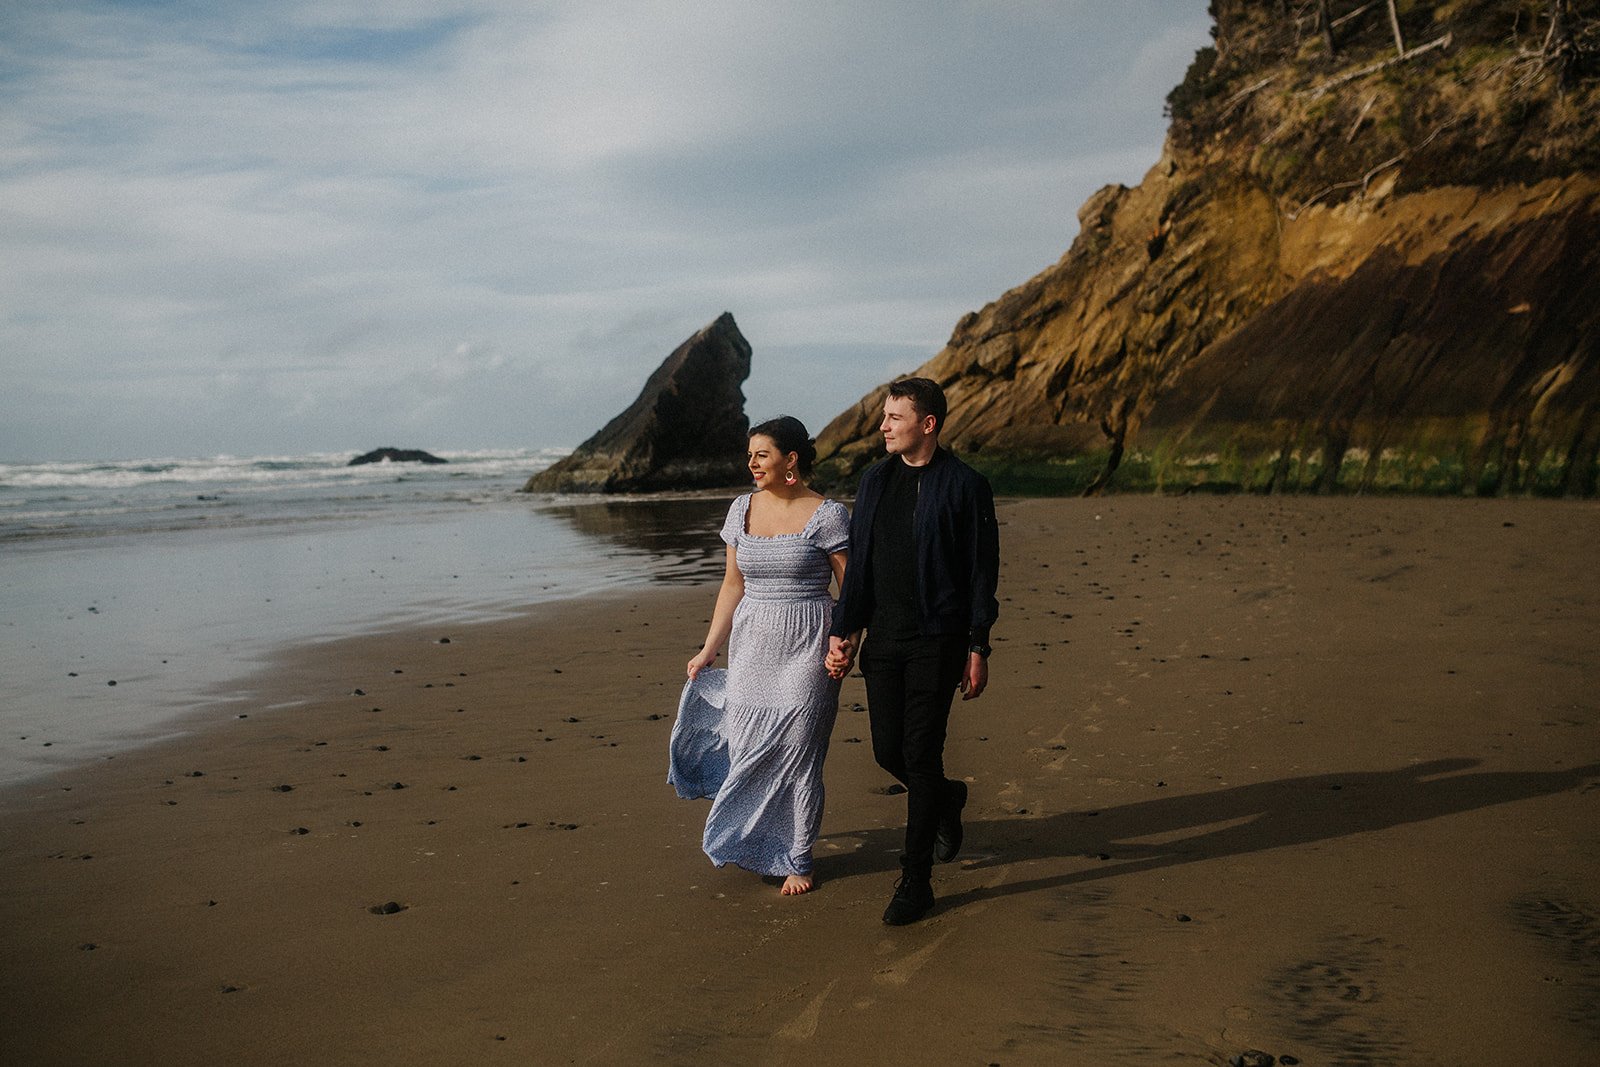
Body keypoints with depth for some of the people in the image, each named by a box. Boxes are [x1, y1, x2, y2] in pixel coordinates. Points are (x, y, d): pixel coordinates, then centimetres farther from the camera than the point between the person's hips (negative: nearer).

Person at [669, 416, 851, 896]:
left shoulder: (826, 515, -9)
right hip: (751, 648, 5)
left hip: (805, 651, -5)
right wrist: (708, 650, 11)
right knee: (745, 747, 6)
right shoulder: (742, 509, 6)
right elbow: (733, 584, 12)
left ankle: (796, 859, 18)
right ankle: (756, 843, 30)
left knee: (796, 753, 1)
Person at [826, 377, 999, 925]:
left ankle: (916, 880, 7)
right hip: (883, 638, 5)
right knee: (888, 751, 8)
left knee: (920, 756, -4)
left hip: (937, 641, -5)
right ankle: (947, 799, 40)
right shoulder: (875, 480, 9)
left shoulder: (965, 486, -6)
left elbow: (982, 574, -5)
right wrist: (843, 631, 8)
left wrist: (977, 649, -8)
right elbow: (858, 564, 12)